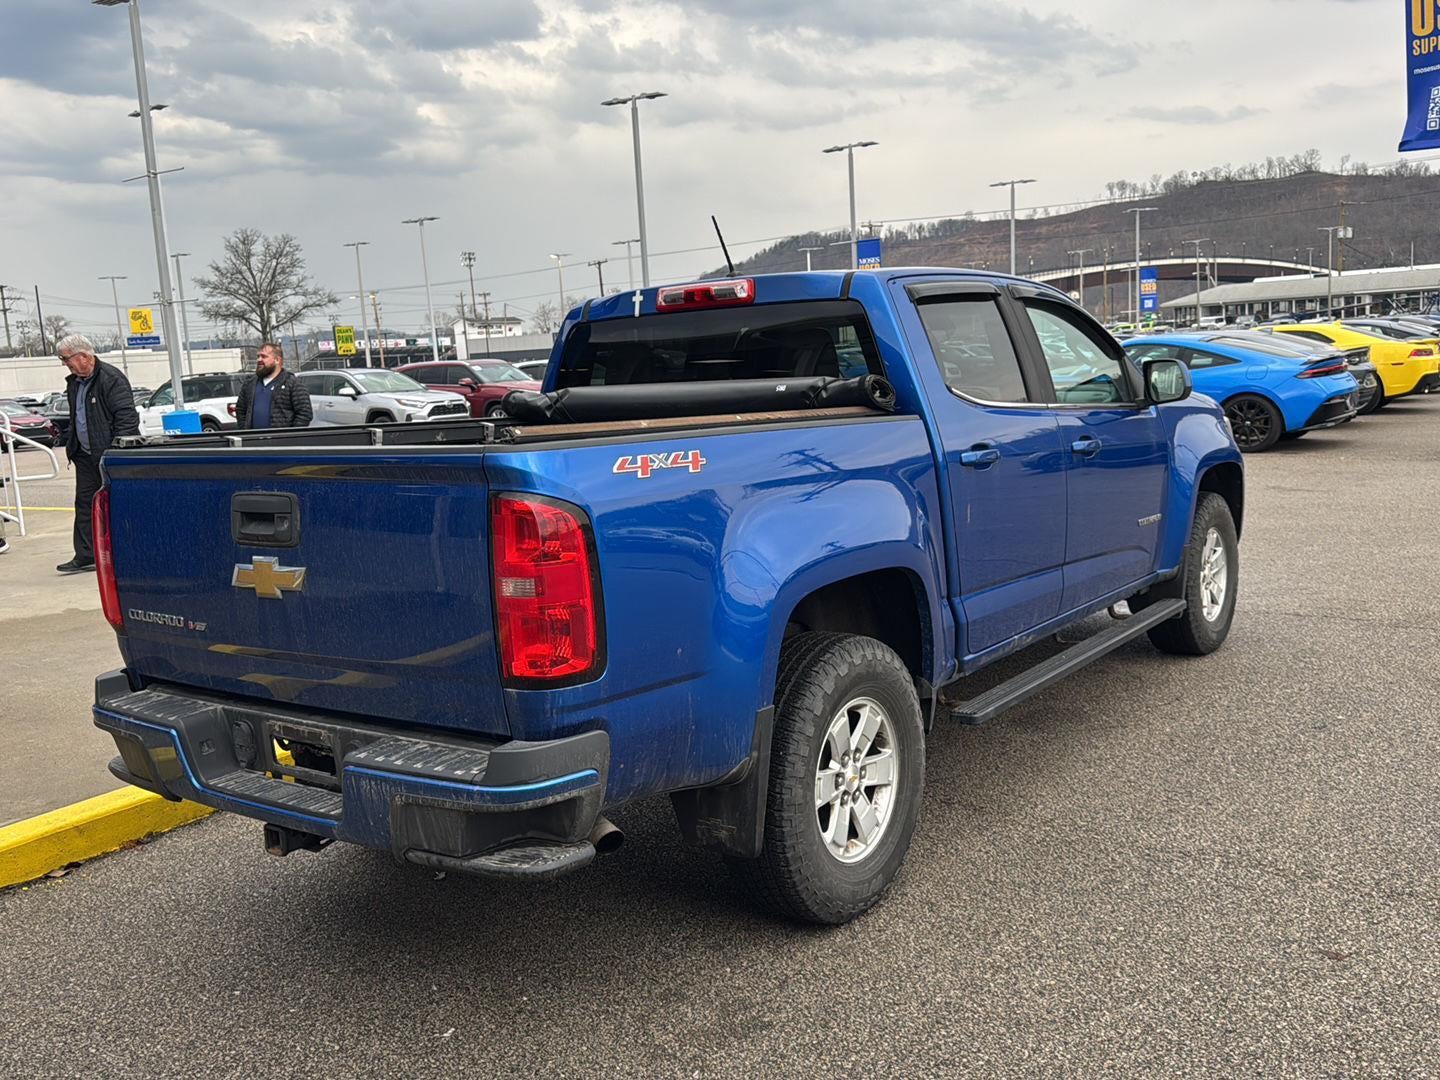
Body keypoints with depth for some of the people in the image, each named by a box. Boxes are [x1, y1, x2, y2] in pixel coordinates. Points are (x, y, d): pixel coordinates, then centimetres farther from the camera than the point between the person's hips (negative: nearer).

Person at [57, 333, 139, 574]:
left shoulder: (112, 378, -13)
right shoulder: (74, 382, 15)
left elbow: (126, 416, -18)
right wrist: (70, 443, 17)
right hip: (86, 456, 9)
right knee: (84, 504, 7)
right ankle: (85, 556, 12)